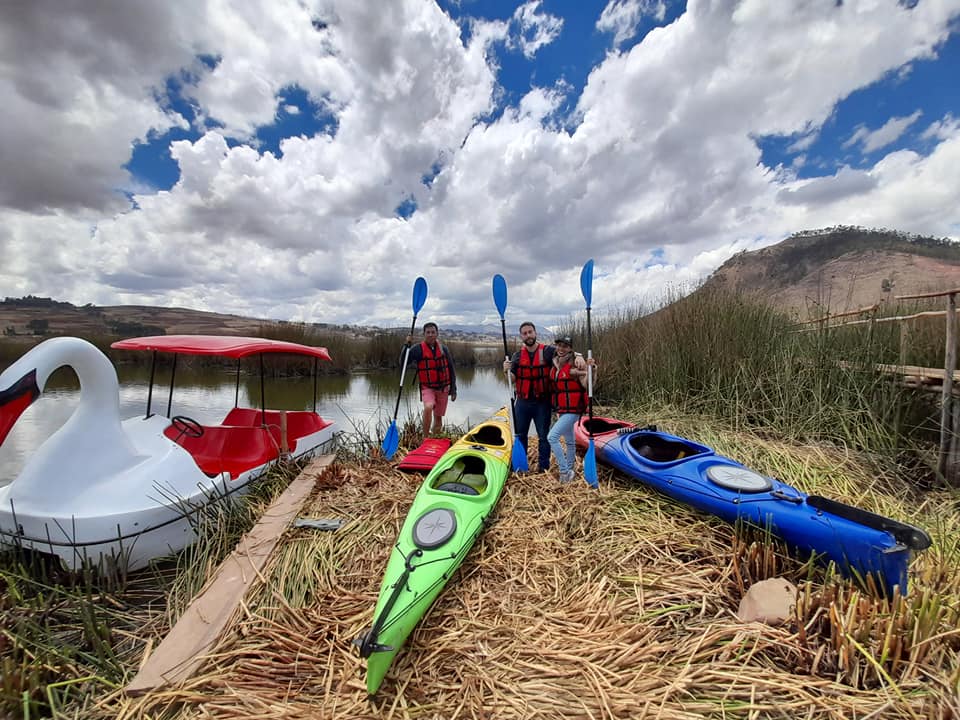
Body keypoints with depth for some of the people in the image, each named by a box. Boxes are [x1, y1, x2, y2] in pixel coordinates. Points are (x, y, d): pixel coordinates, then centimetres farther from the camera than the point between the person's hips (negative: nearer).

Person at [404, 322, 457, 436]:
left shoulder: (444, 349, 4)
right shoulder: (418, 349, -5)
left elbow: (451, 370, 10)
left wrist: (453, 389, 8)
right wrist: (407, 345, -22)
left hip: (443, 388, 3)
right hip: (427, 388, -3)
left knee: (438, 417, 10)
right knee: (428, 407, -30)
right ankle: (425, 438, -19)